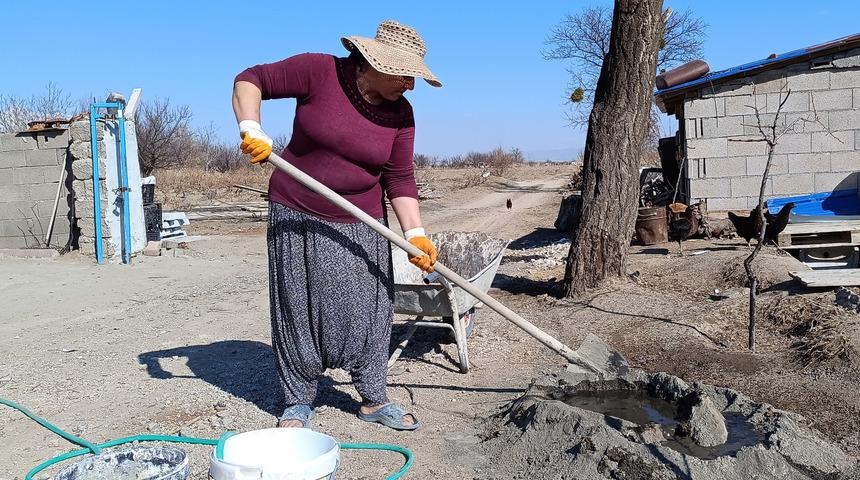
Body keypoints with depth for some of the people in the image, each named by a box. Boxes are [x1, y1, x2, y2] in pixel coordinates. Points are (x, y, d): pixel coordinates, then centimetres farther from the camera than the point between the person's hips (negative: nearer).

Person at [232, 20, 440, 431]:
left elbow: (400, 180, -4)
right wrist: (251, 129, -23)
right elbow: (250, 80, -7)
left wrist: (415, 234, -13)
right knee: (298, 310, 6)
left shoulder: (400, 113, -5)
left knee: (368, 310, 4)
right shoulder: (319, 71, -15)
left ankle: (374, 399, 20)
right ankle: (298, 402, 21)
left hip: (361, 224, 3)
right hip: (297, 216, -2)